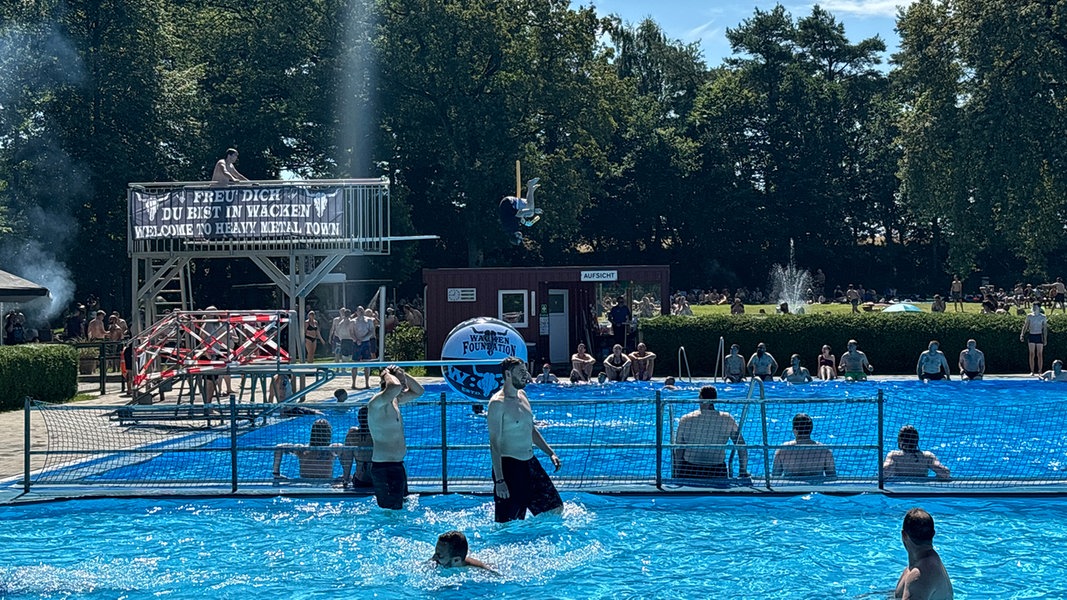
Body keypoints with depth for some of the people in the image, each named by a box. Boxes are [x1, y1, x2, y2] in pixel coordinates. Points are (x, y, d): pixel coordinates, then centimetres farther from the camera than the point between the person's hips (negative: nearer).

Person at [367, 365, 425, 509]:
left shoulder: (394, 400, 11)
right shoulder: (376, 402, -18)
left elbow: (418, 391, 25)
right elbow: (395, 387, -39)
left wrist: (402, 374, 9)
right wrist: (387, 374, -18)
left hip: (397, 465, 10)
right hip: (384, 467, -10)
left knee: (399, 508, 15)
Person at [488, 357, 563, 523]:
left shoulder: (522, 395, 11)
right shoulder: (498, 403, -15)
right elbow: (494, 443, -18)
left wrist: (550, 453, 13)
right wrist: (499, 480, -24)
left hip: (529, 462, 8)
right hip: (508, 465, -8)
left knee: (556, 508, 9)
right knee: (507, 524, -3)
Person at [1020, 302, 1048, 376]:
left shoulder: (1043, 317, 1)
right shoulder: (1029, 316, 5)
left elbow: (1045, 328, 2)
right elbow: (1025, 326, 7)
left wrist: (1045, 339, -3)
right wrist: (1022, 334, -4)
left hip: (1039, 336, -1)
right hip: (1031, 336, 1)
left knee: (1039, 354, -1)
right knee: (1032, 354, 0)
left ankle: (1040, 371, 3)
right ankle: (1032, 371, 3)